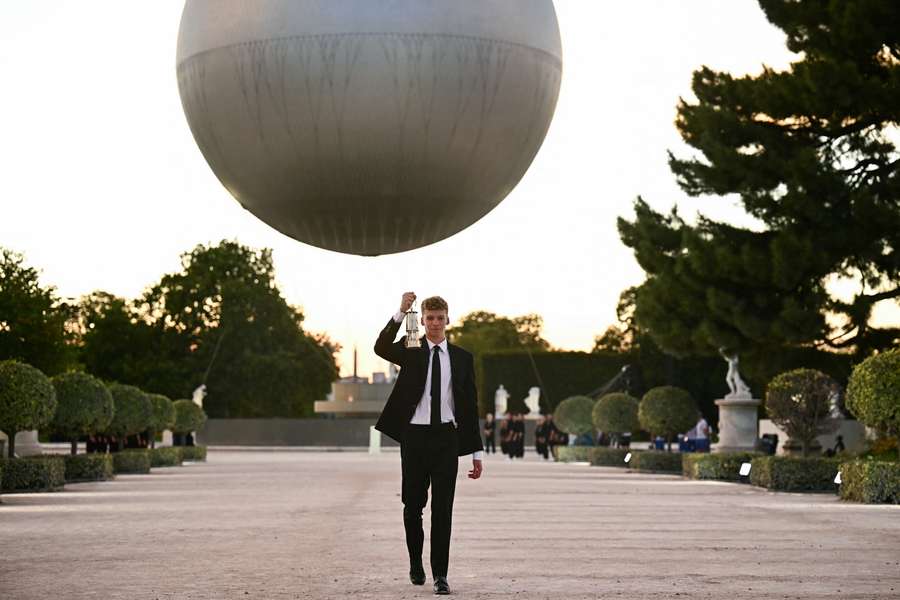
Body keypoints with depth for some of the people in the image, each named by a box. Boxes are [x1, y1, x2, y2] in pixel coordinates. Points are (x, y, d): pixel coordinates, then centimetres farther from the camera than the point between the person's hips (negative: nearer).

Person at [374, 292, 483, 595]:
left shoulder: (462, 358, 7)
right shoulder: (410, 351, 3)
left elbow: (470, 406, 8)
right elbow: (381, 348, -19)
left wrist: (476, 451, 5)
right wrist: (401, 312, -31)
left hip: (446, 437, 0)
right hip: (415, 436, 0)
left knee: (443, 508, -3)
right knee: (413, 505, 8)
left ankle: (440, 574, 2)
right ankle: (416, 562, 30)